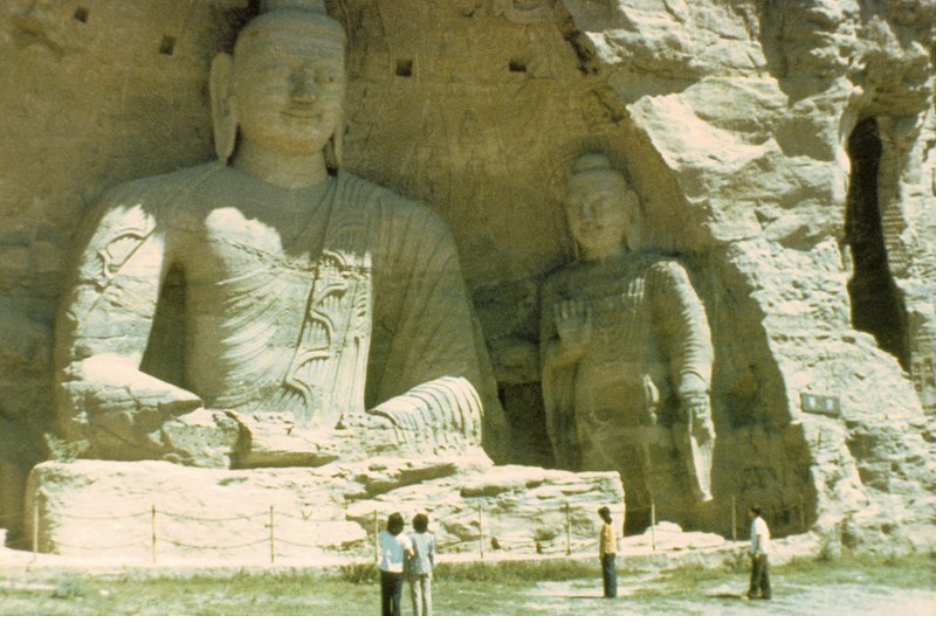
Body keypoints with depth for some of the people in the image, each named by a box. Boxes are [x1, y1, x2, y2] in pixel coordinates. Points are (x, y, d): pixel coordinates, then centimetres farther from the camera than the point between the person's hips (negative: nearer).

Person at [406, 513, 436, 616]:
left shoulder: (411, 537, -14)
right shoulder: (430, 537, -4)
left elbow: (409, 556, -12)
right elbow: (431, 554, 2)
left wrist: (406, 572, -4)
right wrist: (431, 570, 12)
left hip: (414, 569, -3)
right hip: (426, 569, 3)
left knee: (416, 596, 3)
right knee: (427, 595, 11)